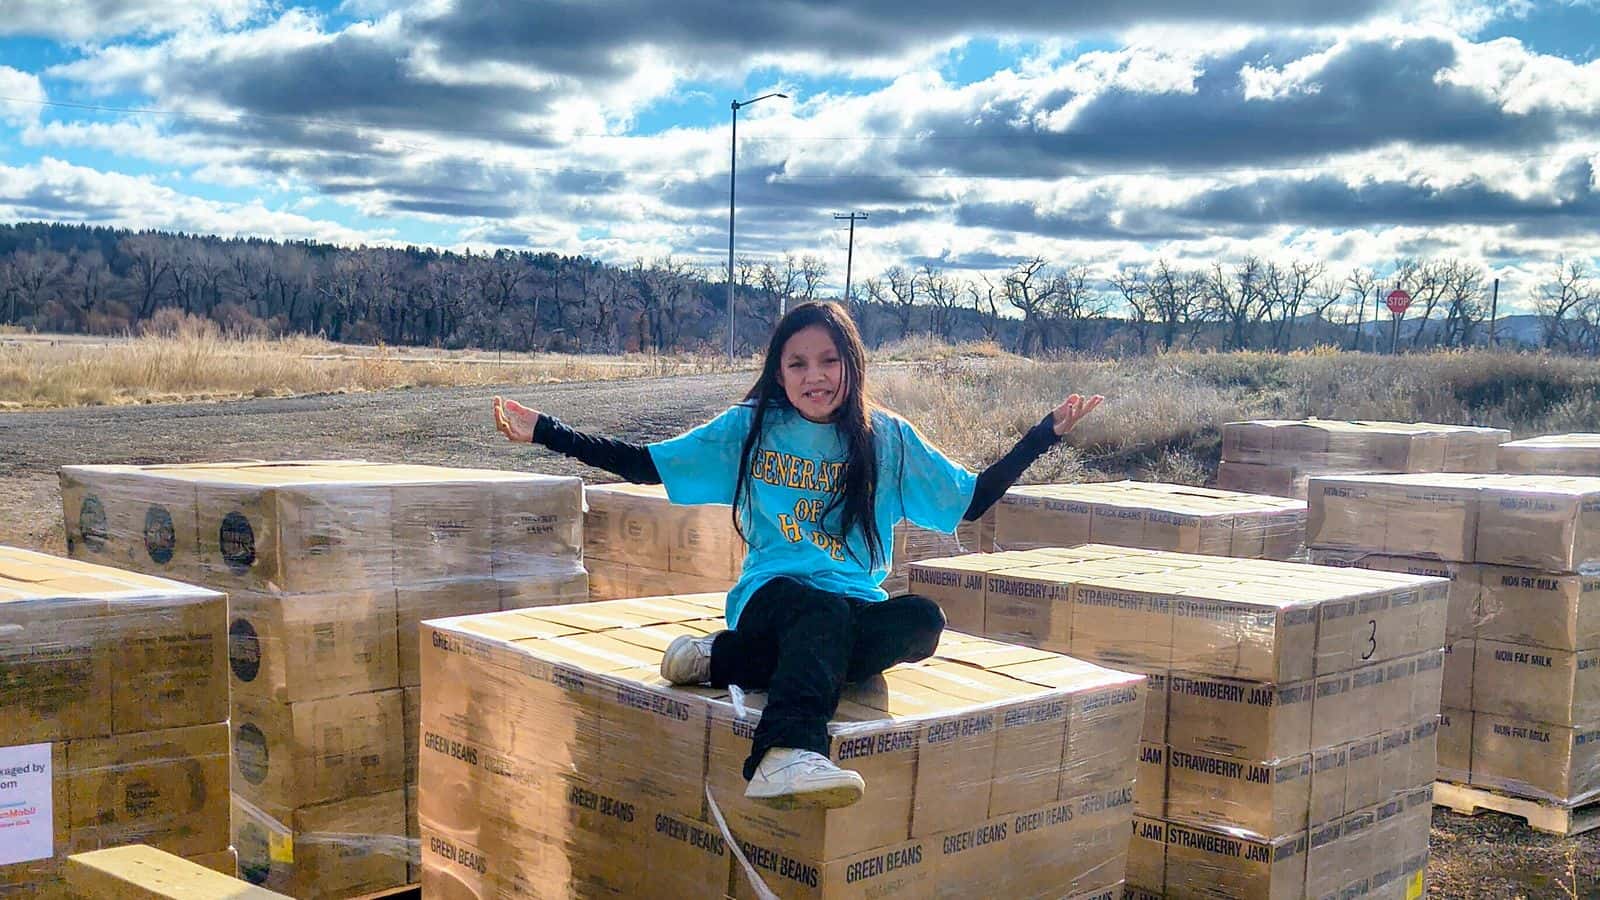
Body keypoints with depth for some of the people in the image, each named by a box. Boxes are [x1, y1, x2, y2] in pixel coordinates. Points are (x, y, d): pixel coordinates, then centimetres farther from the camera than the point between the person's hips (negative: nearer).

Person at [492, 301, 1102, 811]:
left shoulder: (889, 439, 11)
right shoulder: (748, 430, 8)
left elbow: (973, 500, 15)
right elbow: (645, 465, 9)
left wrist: (1047, 432, 8)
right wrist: (544, 432, 2)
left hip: (856, 607, 2)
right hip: (773, 595, -2)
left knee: (923, 619, -31)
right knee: (822, 607, -37)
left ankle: (727, 658, -31)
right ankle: (784, 757, -60)